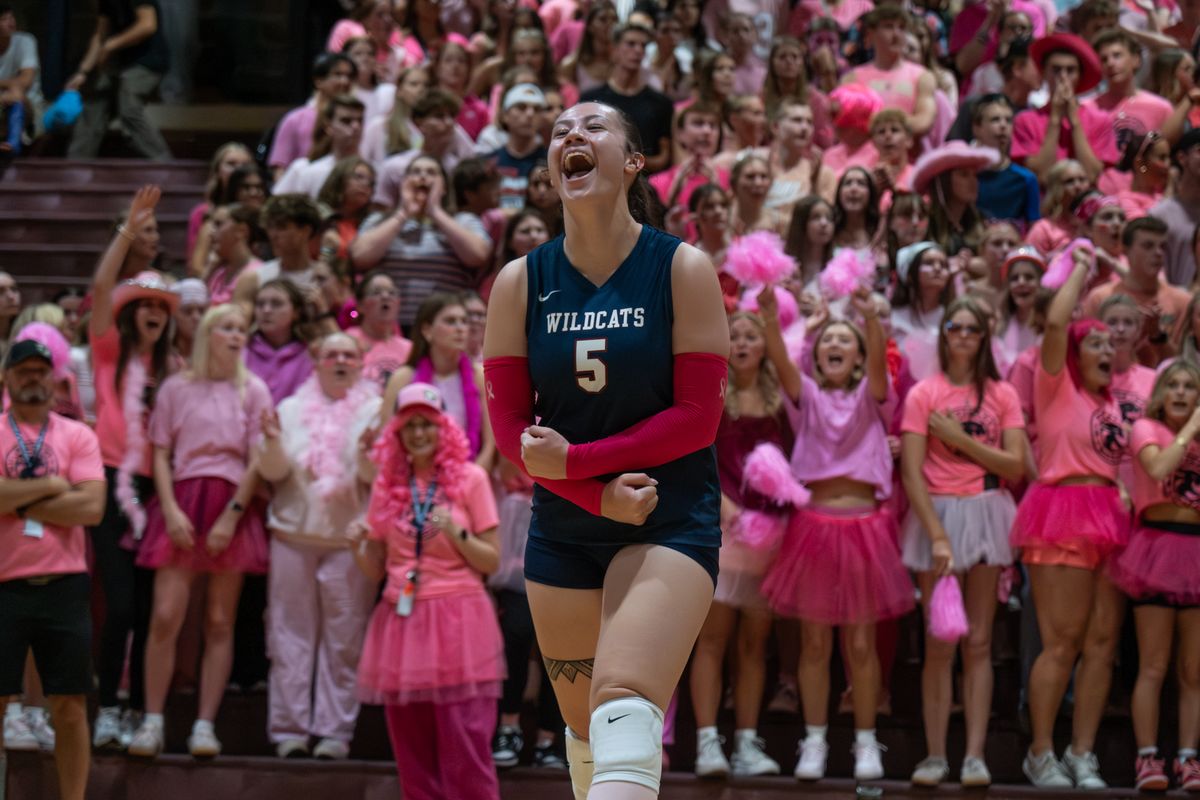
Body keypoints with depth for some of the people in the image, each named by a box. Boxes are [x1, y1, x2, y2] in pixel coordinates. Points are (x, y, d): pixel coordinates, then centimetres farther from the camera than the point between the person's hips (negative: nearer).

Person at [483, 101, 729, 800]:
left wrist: (572, 460, -15)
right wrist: (600, 494, -13)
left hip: (672, 524, -4)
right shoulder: (521, 283, 1)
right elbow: (510, 425, 1)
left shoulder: (682, 269, -7)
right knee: (585, 727, 12)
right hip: (563, 527, 4)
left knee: (625, 706, -23)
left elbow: (698, 416, -10)